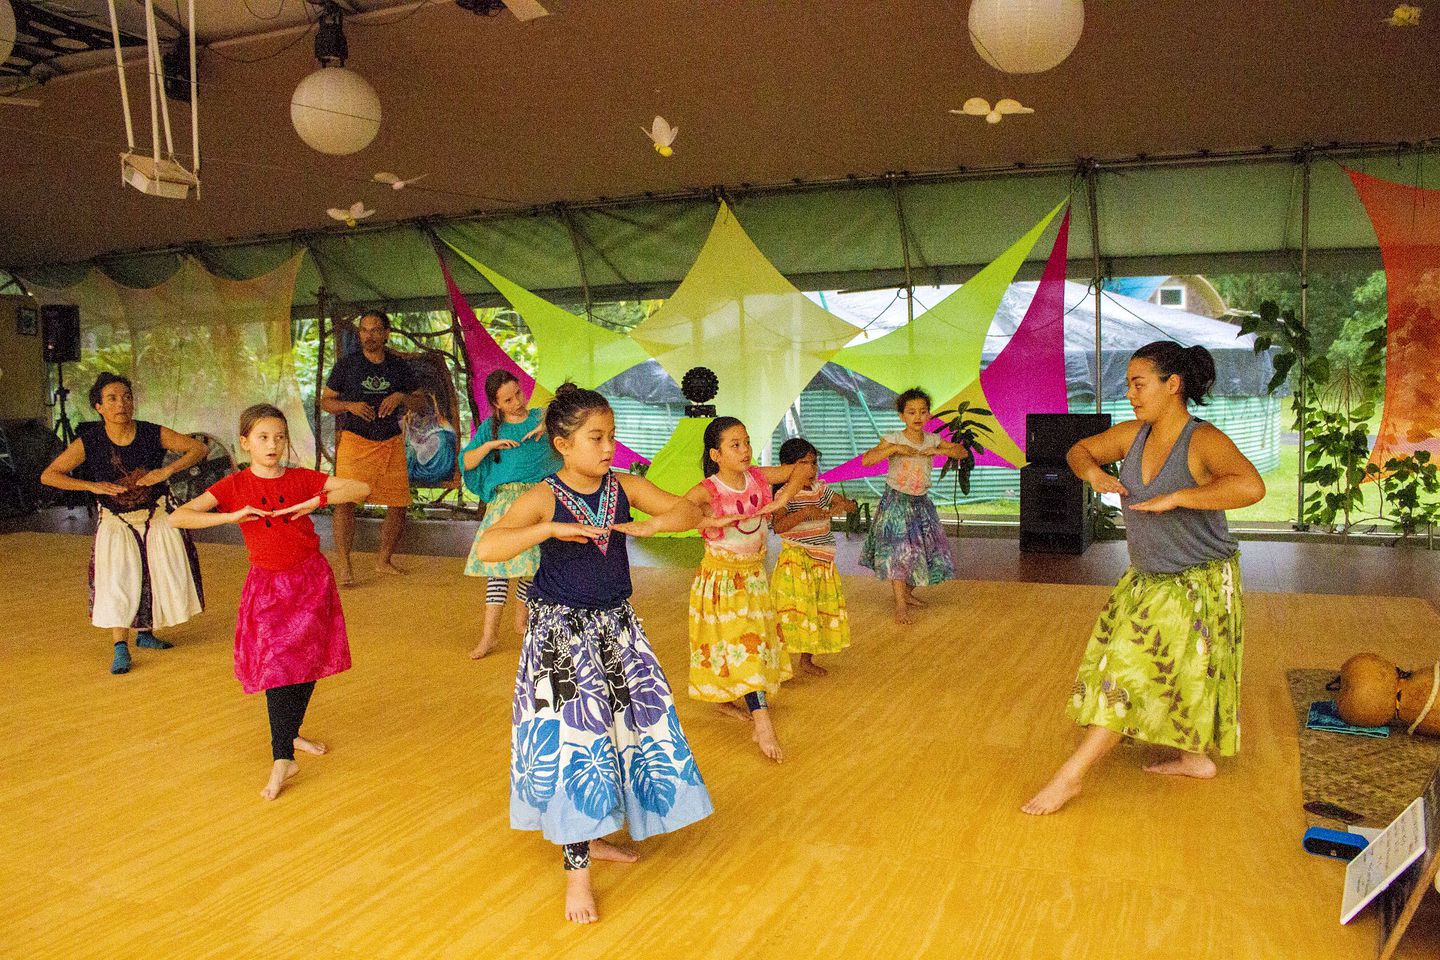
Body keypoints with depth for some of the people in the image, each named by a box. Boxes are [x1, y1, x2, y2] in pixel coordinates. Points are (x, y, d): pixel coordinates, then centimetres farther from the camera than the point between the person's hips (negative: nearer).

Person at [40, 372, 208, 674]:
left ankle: (146, 633, 26)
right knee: (117, 581, -13)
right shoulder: (88, 443, -13)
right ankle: (120, 648, -7)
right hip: (116, 523, -2)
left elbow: (200, 449, -10)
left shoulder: (154, 434, -12)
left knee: (168, 578, 4)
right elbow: (48, 475, -10)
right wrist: (93, 485, -24)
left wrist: (167, 470, -24)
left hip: (157, 518, 2)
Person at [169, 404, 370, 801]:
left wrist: (315, 501, -17)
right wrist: (232, 516, -22)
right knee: (276, 667, -9)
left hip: (311, 579, 2)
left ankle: (291, 734, 31)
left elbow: (361, 488, -5)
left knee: (308, 661, 9)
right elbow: (178, 516, -11)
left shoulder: (302, 479, 0)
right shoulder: (234, 486, -3)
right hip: (268, 585, -2)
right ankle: (282, 759, -6)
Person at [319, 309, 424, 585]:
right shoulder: (347, 363, 3)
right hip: (355, 440, -3)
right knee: (345, 500, -16)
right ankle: (345, 566, -11)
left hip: (391, 443, 3)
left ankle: (384, 560, 22)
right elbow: (325, 400, 7)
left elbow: (420, 403, 11)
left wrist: (401, 397, -10)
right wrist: (350, 406, -13)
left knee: (399, 505, 4)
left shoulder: (398, 367, 9)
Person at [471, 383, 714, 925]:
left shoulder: (624, 487, -2)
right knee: (575, 740, -5)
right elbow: (486, 549, -27)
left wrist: (650, 525, -22)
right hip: (561, 632, -6)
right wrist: (551, 529, -36)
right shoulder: (545, 498, -15)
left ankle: (590, 837, 35)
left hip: (617, 627, 6)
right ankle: (576, 871, 9)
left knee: (624, 729, 13)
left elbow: (690, 513, -2)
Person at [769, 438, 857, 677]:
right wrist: (805, 512, -34)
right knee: (793, 615, -7)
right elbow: (778, 526, -29)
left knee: (818, 611, 14)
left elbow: (851, 505, 13)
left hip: (822, 563, 7)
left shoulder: (820, 489, 6)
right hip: (795, 563, -7)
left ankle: (807, 661, 30)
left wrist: (841, 505, -9)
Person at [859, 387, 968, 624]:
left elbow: (963, 452, -2)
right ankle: (900, 606, -4)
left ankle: (908, 593, 30)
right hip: (896, 502, -5)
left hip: (921, 503, 5)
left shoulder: (933, 440, 1)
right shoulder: (893, 439, -13)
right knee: (898, 553, -8)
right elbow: (866, 460, -23)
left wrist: (937, 451, -18)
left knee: (925, 550, 10)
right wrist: (895, 448, -32)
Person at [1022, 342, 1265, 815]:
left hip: (1196, 585, -7)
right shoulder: (1133, 434, -2)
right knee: (1167, 676, 17)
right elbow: (1079, 450, 12)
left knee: (1133, 672, -7)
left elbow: (1251, 486, -40)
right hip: (1147, 579, 8)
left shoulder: (1204, 441, -23)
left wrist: (1173, 497, -39)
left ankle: (1070, 775, -4)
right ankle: (1193, 758, 36)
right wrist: (1092, 472, -11)